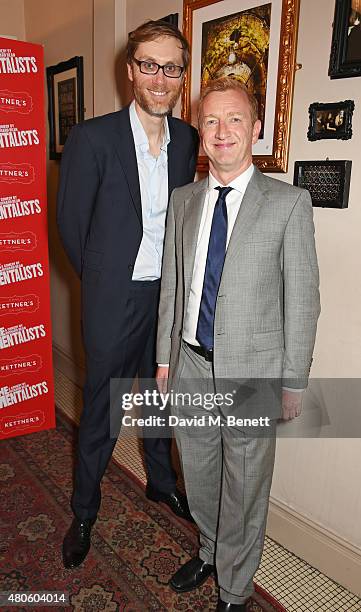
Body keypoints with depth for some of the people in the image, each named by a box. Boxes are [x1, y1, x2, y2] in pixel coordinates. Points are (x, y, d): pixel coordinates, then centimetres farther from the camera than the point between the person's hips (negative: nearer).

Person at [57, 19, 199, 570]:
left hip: (170, 293, 5)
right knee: (102, 411, 9)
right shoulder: (92, 138, -12)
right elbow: (71, 223, -5)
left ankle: (160, 479, 46)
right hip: (116, 298, -4)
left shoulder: (187, 139, 3)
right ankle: (84, 511, 32)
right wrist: (103, 281, 3)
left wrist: (171, 276, 9)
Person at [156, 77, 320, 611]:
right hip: (190, 367, 4)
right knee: (198, 476, 22)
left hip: (252, 373, -4)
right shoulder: (183, 201, 5)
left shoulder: (289, 203, -9)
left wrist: (294, 381, -8)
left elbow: (302, 298, -8)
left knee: (244, 488, 13)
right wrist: (165, 357, 9)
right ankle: (211, 553, 51)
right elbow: (171, 284, 9)